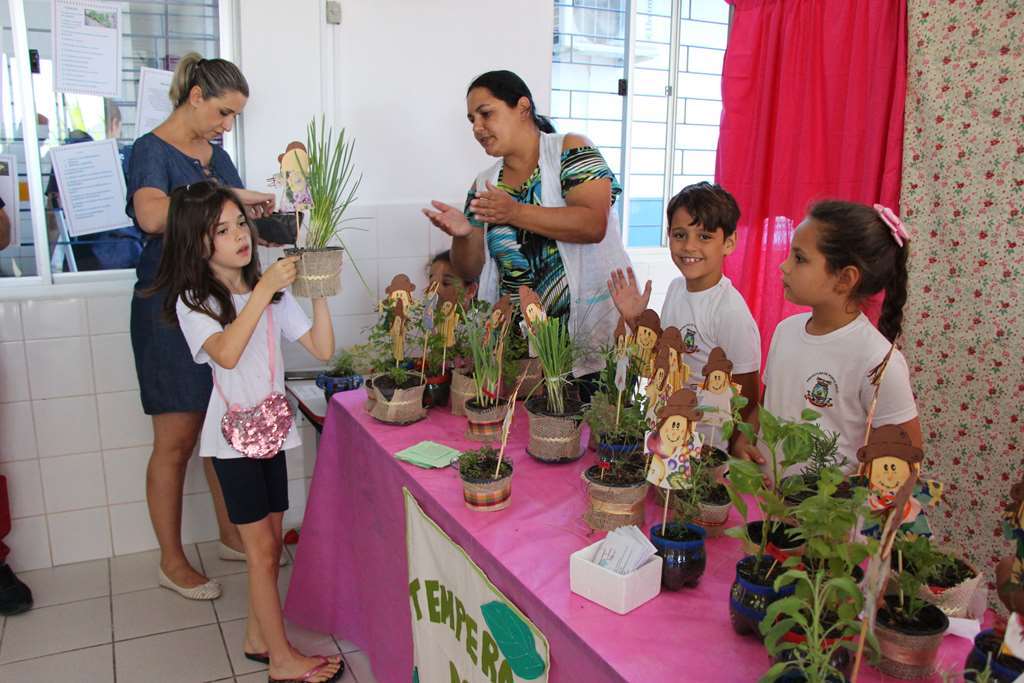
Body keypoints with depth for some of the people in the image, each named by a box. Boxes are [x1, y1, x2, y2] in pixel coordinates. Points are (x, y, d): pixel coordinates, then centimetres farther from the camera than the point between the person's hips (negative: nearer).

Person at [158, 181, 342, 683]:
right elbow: (227, 353, -30)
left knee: (268, 545, 13)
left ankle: (257, 639, 31)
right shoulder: (193, 302, -10)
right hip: (233, 435, -5)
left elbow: (323, 349, -2)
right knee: (262, 549, 1)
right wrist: (263, 290, -31)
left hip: (272, 428, 5)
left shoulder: (271, 289, 4)